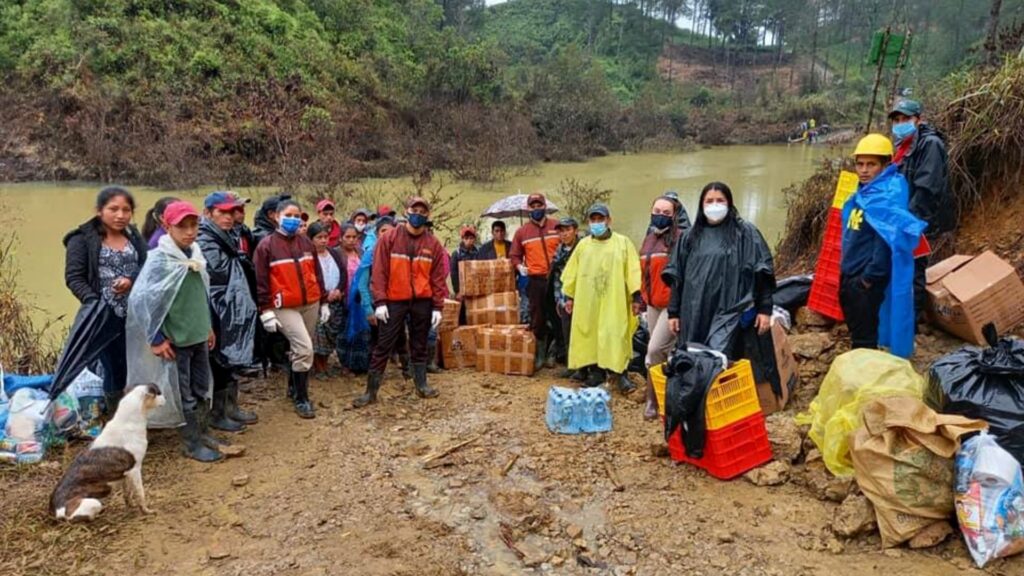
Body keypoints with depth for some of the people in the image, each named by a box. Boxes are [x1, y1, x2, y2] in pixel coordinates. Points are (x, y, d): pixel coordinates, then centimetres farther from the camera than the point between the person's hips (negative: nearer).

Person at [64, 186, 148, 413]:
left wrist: (131, 279, -14)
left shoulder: (134, 236, 12)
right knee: (115, 368, 2)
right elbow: (74, 277, -6)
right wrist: (94, 303, -19)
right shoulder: (82, 239, -2)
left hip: (137, 315, 4)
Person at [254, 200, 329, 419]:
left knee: (300, 349, 16)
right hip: (284, 307, -5)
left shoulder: (306, 243, 9)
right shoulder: (267, 245, -6)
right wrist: (266, 311, -11)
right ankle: (301, 399, 0)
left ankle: (293, 387, 37)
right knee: (304, 349, -14)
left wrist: (324, 302, 13)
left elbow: (318, 274, 14)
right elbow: (261, 281, -7)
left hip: (310, 304, 6)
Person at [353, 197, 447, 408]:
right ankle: (371, 391, 7)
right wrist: (380, 301, -12)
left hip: (422, 302, 2)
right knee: (383, 346, 1)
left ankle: (422, 385, 25)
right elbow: (379, 272, -6)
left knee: (419, 346, 13)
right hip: (394, 301, -2)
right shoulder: (388, 239, -2)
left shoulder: (433, 244, 4)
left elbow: (438, 277, 4)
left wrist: (438, 306, 0)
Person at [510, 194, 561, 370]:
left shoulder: (557, 226, 4)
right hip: (535, 280, 0)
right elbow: (514, 255, 14)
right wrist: (519, 266, -5)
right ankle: (540, 354, 13)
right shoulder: (522, 231, 6)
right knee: (537, 318, 3)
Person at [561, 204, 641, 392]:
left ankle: (619, 374, -2)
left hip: (614, 301, -3)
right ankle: (596, 373, 12)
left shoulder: (623, 243, 3)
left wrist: (636, 297, -9)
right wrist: (569, 296, 9)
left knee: (615, 337, -7)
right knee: (589, 336, 3)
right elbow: (572, 272, 13)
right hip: (587, 301, 3)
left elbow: (632, 271, -2)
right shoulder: (583, 245, 12)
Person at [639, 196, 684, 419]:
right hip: (652, 303, 7)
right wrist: (644, 297, 16)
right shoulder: (649, 239, 14)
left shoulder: (680, 239, -9)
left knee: (655, 350, -12)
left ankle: (654, 399, 5)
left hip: (672, 303, -7)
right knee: (662, 352, 13)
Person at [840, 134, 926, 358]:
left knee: (864, 339, 2)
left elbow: (888, 241, -23)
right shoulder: (863, 193, 9)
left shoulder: (888, 197, -18)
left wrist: (869, 277, -19)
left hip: (866, 281, -9)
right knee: (856, 332, 23)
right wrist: (846, 268, 16)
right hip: (849, 275, 9)